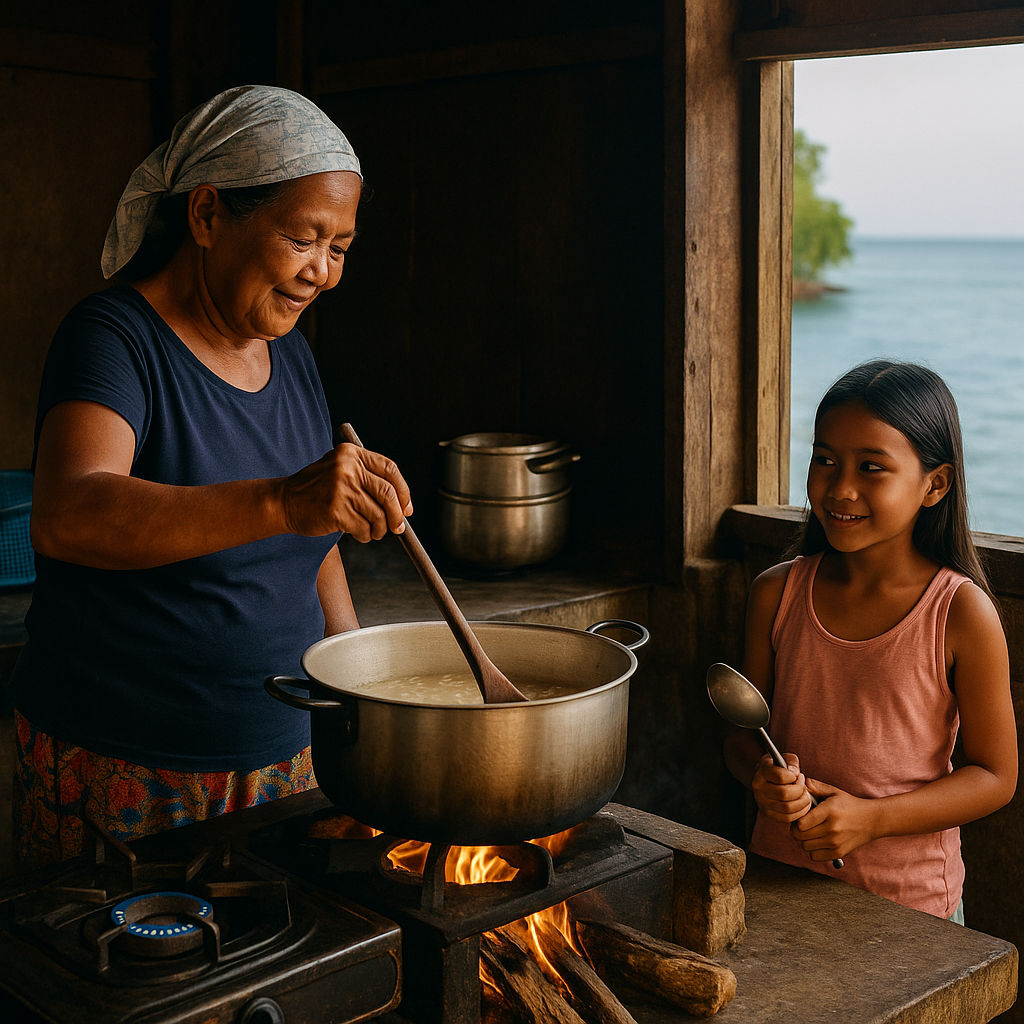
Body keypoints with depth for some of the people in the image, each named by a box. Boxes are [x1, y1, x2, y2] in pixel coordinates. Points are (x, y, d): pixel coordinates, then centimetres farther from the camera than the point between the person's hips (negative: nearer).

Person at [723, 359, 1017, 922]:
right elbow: (743, 732, 7)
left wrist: (871, 818, -19)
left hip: (909, 904, -3)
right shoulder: (777, 594, -3)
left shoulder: (963, 614, -13)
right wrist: (762, 777, -16)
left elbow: (995, 775, -8)